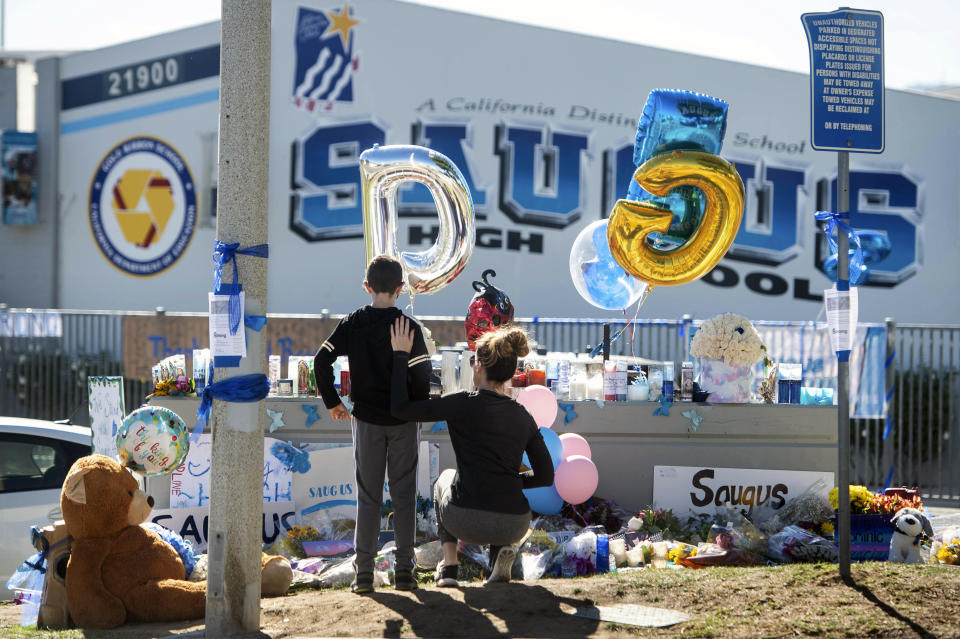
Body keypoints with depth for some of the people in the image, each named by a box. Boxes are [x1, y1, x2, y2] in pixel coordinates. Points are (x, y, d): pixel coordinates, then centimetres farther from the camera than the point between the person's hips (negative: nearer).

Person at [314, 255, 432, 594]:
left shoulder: (352, 323, -2)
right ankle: (404, 569, 7)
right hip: (403, 421, -1)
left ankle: (364, 571, 3)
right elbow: (421, 374, -14)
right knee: (403, 494, 6)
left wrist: (332, 401, 4)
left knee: (368, 495, 7)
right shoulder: (409, 327, -8)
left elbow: (322, 360, -7)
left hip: (366, 420, 1)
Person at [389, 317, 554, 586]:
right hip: (514, 527, 2)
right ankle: (502, 549, 11)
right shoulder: (524, 418, 7)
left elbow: (400, 408, -2)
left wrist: (400, 355, 6)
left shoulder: (465, 405, -6)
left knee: (445, 478, 34)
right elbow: (546, 476, 11)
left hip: (466, 521, -2)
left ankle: (449, 566, 22)